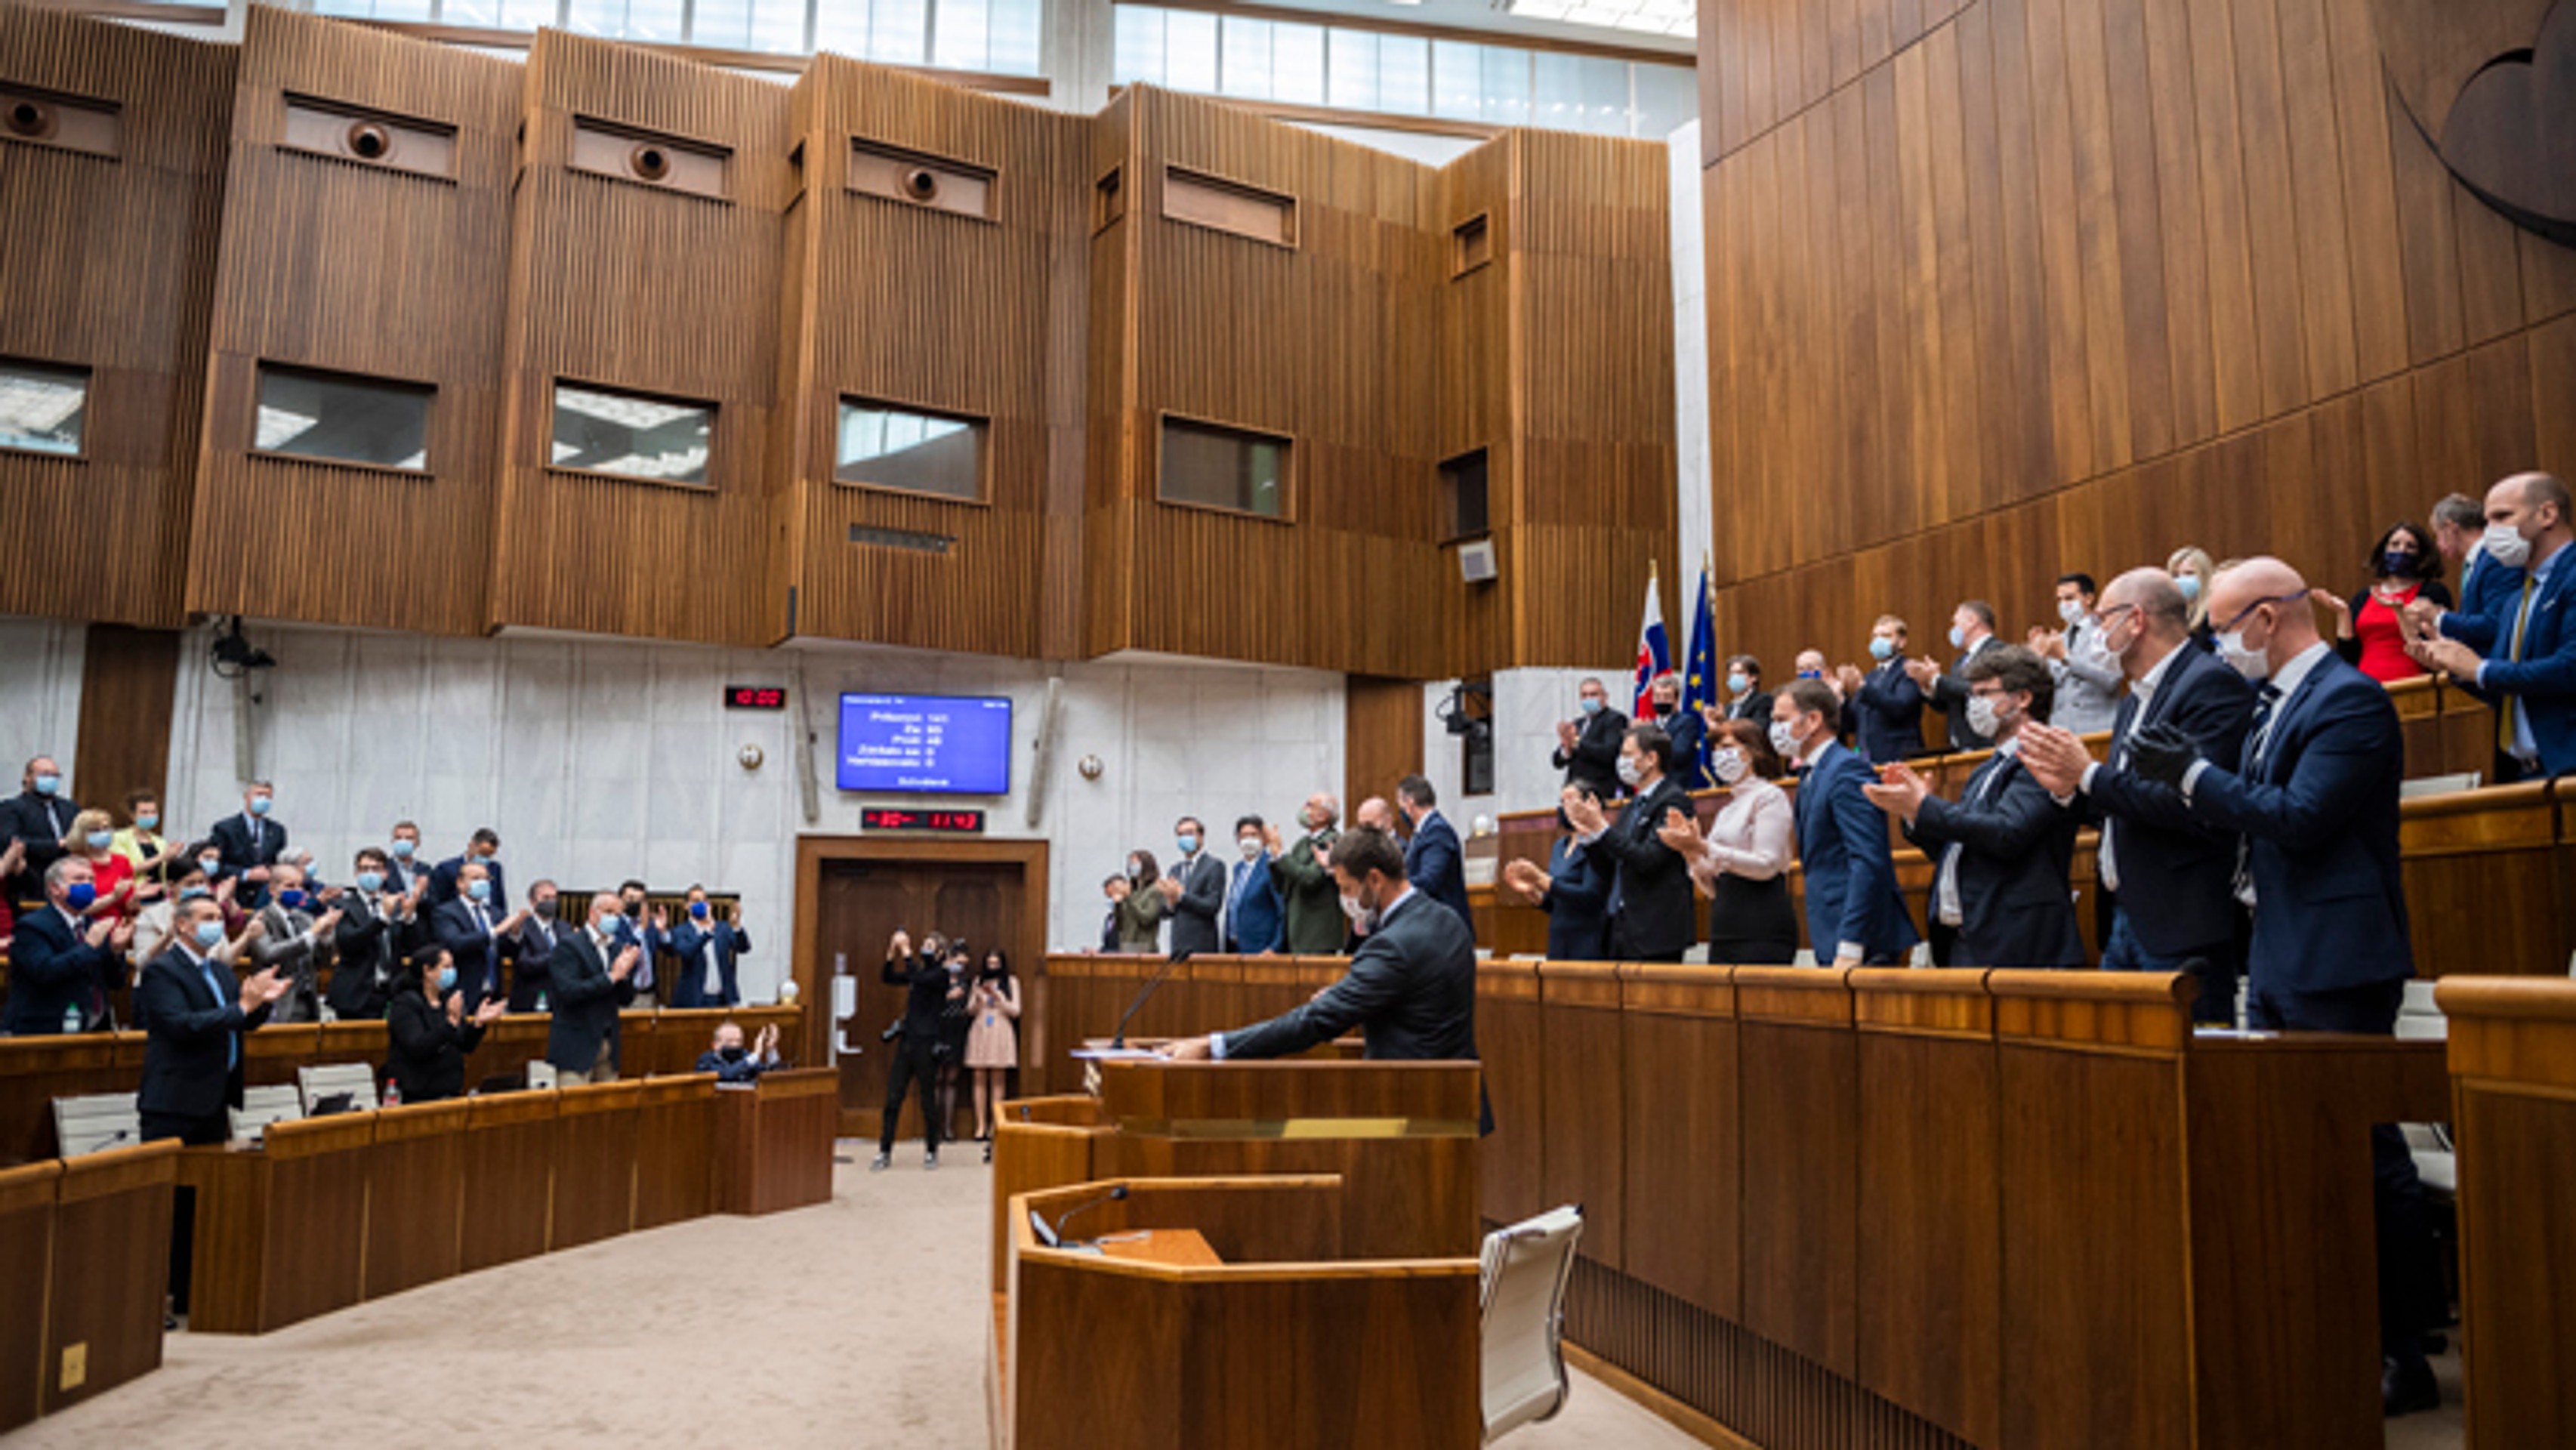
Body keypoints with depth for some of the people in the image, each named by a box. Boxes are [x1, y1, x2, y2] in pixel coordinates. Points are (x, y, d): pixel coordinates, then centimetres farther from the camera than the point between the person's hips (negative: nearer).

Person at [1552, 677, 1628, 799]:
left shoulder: (1615, 719, -1)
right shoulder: (1577, 723, 19)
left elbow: (1609, 754, -16)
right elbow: (1558, 762, 13)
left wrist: (1577, 742, -19)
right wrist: (1566, 749, -8)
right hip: (1573, 788, 6)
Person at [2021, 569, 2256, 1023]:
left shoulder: (2212, 685, -12)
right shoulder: (2136, 700, 19)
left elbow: (2191, 805, -23)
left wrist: (2090, 774, -16)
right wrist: (2069, 788, 4)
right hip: (2127, 921, 9)